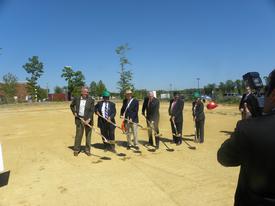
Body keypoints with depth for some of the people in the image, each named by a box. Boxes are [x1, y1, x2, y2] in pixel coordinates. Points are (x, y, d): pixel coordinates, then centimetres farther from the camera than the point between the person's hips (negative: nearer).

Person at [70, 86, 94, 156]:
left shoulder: (91, 100, -5)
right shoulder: (76, 99, 2)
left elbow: (92, 111, -11)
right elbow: (71, 105, 20)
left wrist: (88, 119, -22)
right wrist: (74, 112, 6)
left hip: (88, 119, -1)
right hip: (79, 119, 1)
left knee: (88, 135, 6)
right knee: (78, 134, 4)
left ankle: (87, 150, 18)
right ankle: (76, 150, 17)